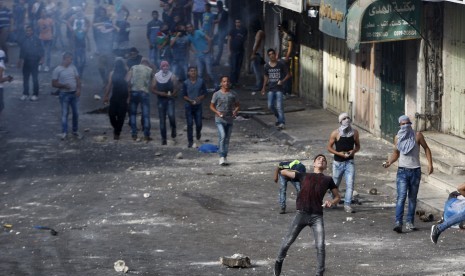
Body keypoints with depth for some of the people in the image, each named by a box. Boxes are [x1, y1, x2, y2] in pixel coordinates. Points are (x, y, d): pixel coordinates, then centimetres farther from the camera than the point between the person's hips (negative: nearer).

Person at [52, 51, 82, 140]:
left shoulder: (73, 68, 6)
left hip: (74, 93, 4)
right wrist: (63, 86, -21)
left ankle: (75, 131, 20)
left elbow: (78, 79, 8)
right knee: (65, 113, -1)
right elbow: (54, 83, -7)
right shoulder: (57, 70, -8)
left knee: (76, 113, 8)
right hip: (64, 94, -4)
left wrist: (78, 89, -8)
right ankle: (64, 132, 2)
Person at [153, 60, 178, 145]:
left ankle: (173, 128, 5)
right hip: (161, 100, 2)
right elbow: (153, 89, 6)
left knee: (171, 115, -25)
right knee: (162, 120, 3)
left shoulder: (172, 76, 1)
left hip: (170, 99, -2)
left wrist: (172, 94, -20)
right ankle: (163, 138, 9)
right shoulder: (157, 76, 6)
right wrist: (160, 93, -11)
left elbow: (176, 88, -2)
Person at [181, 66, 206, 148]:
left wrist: (200, 98, -17)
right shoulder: (185, 83, -1)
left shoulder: (201, 82, 0)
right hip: (189, 105, 0)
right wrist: (190, 100, -17)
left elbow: (205, 93, 3)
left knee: (199, 123, 0)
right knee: (189, 124, -3)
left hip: (198, 105, 1)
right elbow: (183, 95, 0)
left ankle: (198, 132, 35)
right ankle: (190, 141, 5)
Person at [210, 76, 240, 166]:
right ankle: (222, 156, -17)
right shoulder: (217, 94, -1)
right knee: (222, 136, -19)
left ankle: (225, 157, 18)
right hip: (220, 120, -3)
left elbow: (237, 105, 14)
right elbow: (211, 106, 5)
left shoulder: (233, 94, 5)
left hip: (229, 119, 3)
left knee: (227, 138, 8)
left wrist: (235, 111, -8)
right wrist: (217, 112, -13)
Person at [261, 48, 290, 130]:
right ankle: (279, 117, 27)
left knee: (279, 106, -11)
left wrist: (282, 81, -17)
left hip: (279, 88, -4)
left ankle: (282, 122, -7)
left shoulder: (281, 64, -6)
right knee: (270, 106, 4)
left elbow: (288, 75, -1)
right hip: (271, 89, 4)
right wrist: (264, 87, 19)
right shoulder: (267, 66, 5)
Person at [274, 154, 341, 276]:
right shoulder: (304, 176, 18)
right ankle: (279, 261, 26)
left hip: (317, 216, 0)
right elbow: (283, 172, 21)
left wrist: (331, 202, 0)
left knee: (320, 246, -11)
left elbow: (337, 196, 19)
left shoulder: (328, 179, 18)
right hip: (302, 213, 0)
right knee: (287, 242, 2)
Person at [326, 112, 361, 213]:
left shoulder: (355, 132, 1)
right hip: (338, 162, -1)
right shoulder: (335, 133, -7)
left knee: (350, 184, -11)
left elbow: (357, 146, 12)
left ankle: (347, 205, -7)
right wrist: (339, 153, -16)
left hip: (349, 162, 1)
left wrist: (354, 151, -10)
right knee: (335, 184, 12)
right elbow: (329, 147, -3)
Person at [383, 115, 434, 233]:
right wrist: (389, 162, -3)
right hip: (402, 171, 0)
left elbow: (426, 148, 4)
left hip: (415, 171, 0)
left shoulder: (417, 135, -2)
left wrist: (430, 164, -6)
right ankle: (398, 222, -22)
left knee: (412, 198, 7)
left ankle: (409, 222, 15)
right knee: (401, 197, -14)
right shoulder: (397, 138, 5)